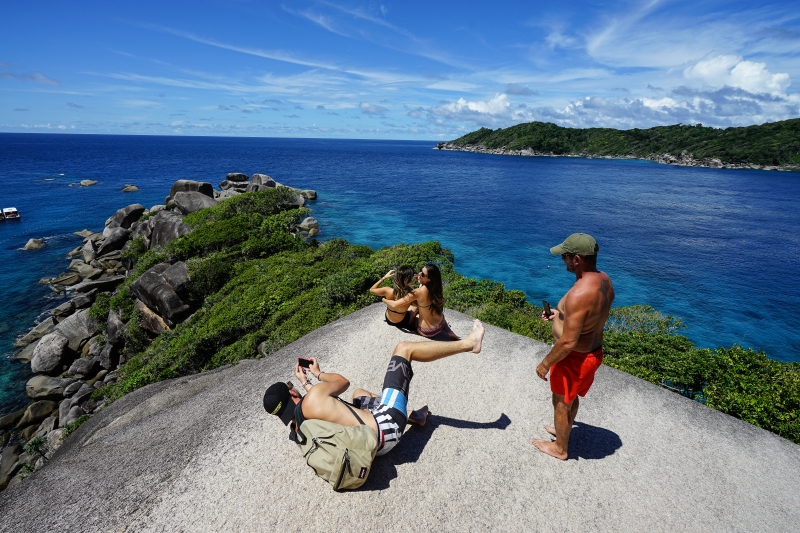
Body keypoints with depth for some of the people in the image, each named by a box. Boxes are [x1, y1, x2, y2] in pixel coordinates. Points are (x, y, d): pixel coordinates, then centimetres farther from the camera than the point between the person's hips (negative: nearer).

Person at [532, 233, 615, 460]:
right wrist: (561, 315, 10)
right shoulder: (604, 280, -6)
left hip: (575, 359, -8)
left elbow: (568, 342, -30)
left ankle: (560, 448, 39)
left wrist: (545, 363, -16)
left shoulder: (578, 294, -35)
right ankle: (564, 429, 55)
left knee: (561, 403, 17)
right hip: (594, 352, 8)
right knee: (572, 397, 30)